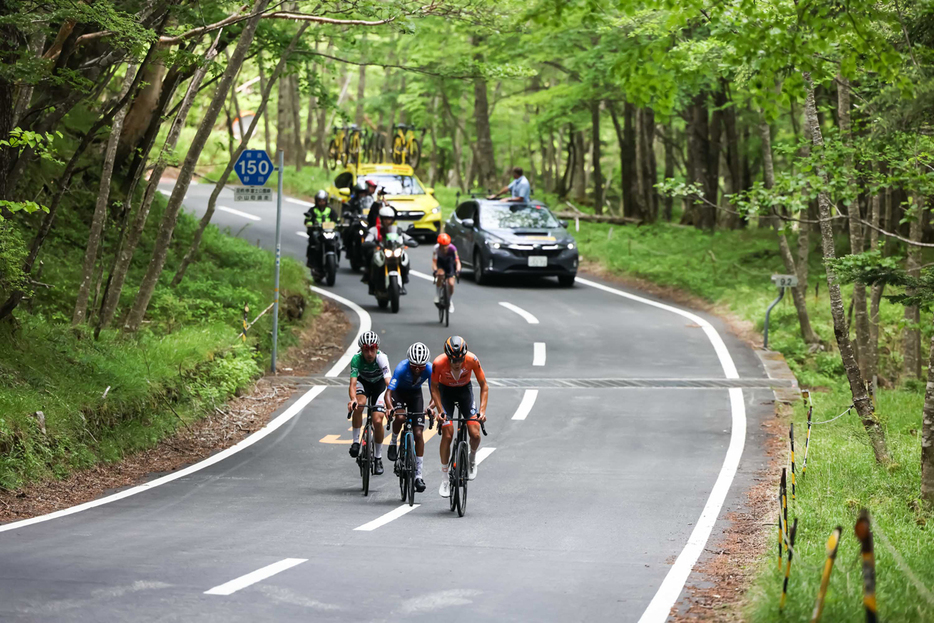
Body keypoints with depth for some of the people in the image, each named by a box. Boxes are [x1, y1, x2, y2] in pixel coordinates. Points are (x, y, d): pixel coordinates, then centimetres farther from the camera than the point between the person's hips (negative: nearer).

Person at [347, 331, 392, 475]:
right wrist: (353, 399, -59)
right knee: (358, 406, -32)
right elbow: (353, 383, -39)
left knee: (377, 421, -14)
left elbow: (389, 382, -45)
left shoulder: (381, 358, -34)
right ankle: (356, 441, -13)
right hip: (363, 382, 1)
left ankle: (378, 457, 7)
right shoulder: (357, 359, -31)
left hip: (379, 384, -1)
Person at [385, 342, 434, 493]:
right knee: (400, 417, -34)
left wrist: (430, 407, -49)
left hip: (415, 394, 2)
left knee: (418, 433, -6)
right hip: (399, 391, -2)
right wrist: (390, 408, -57)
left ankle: (418, 474, -1)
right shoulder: (402, 368, -36)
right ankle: (393, 443, -2)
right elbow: (388, 392, -39)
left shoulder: (429, 370, -30)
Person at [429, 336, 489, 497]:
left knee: (475, 434, -15)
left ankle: (472, 459, 19)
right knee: (447, 434, -12)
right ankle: (444, 480, -3)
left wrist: (482, 410, -26)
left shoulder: (472, 360, -29)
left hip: (464, 390, 1)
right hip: (446, 391, -1)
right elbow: (434, 387, -13)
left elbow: (484, 386, -17)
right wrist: (440, 410, -23)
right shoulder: (439, 363, -30)